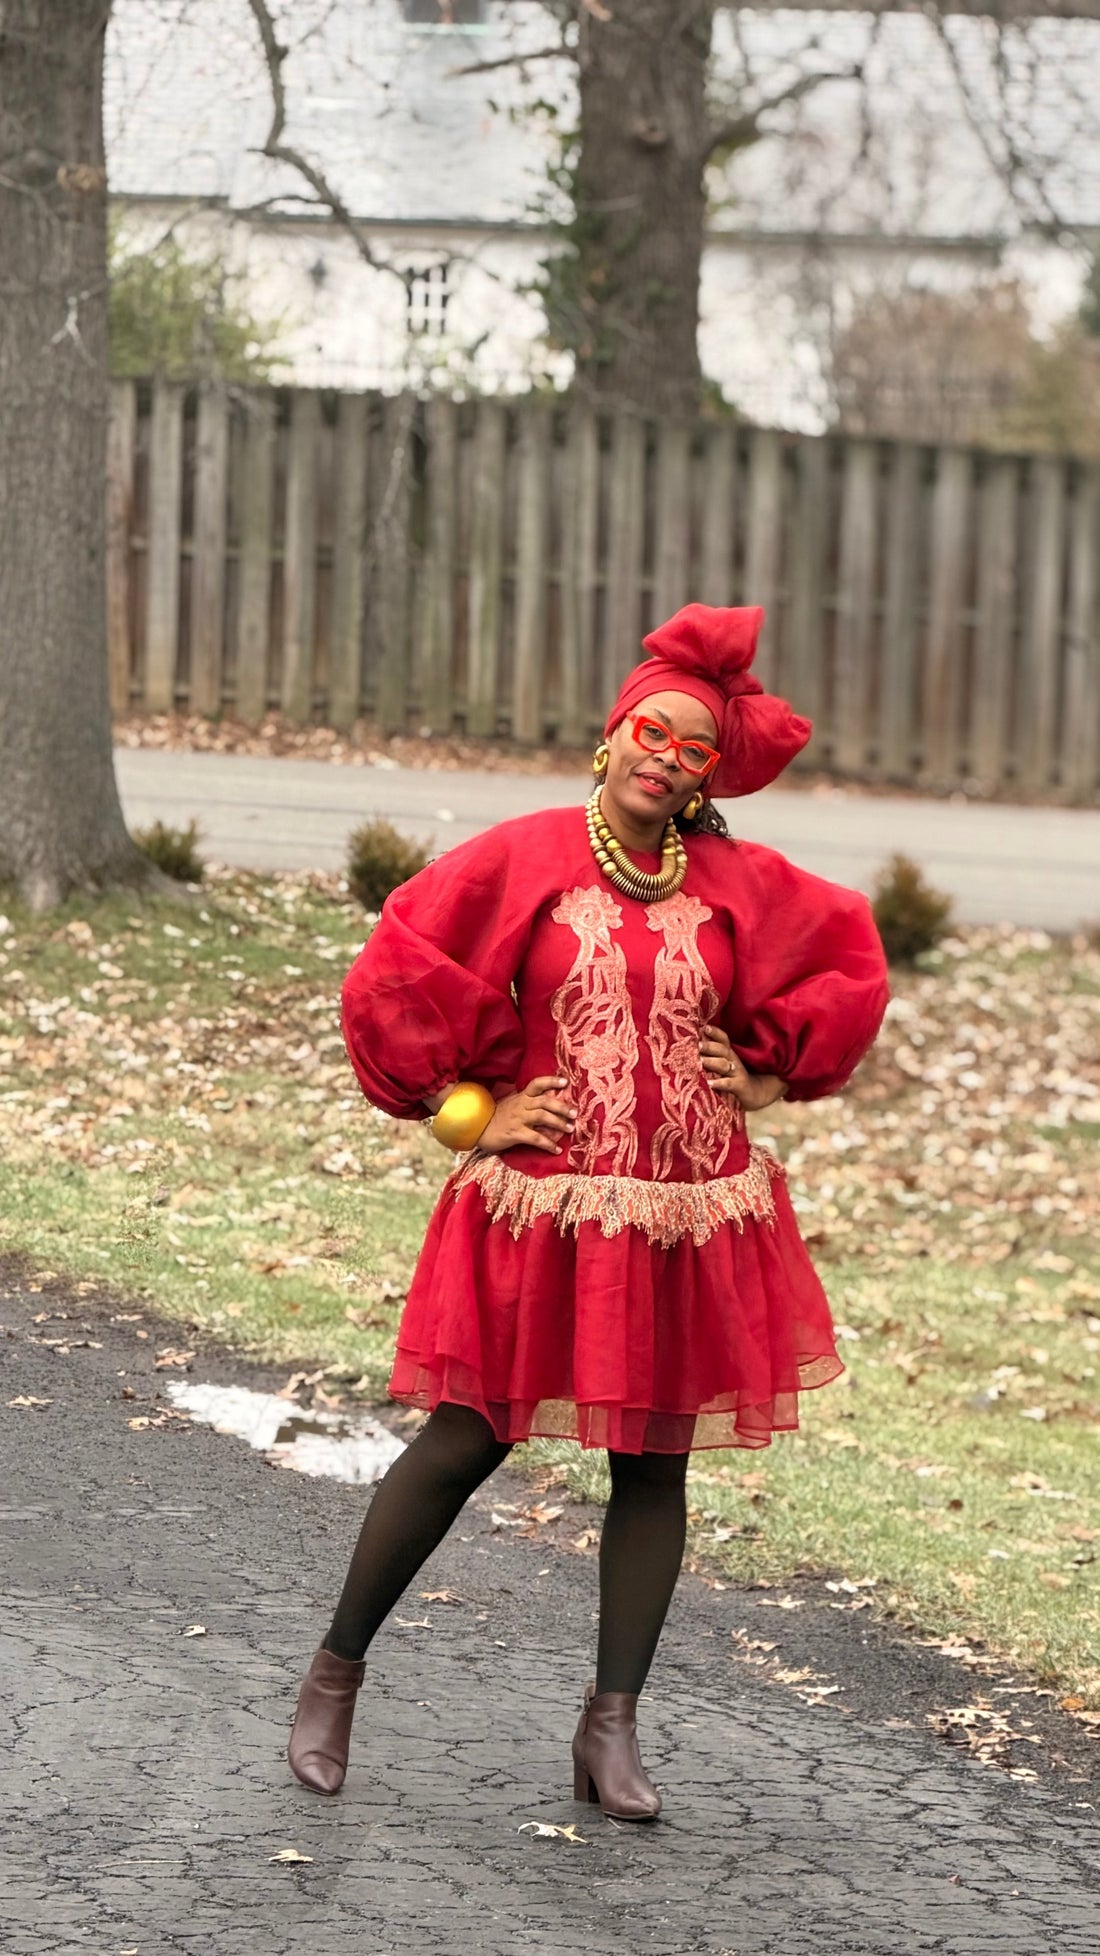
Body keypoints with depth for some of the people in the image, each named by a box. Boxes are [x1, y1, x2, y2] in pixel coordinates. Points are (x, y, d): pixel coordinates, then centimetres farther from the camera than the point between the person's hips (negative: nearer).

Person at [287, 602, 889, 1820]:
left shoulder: (739, 886, 3)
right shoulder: (523, 859, -5)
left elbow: (848, 965, 18)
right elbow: (395, 974, -3)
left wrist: (768, 1077, 9)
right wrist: (465, 1107, -4)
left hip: (687, 1222, 3)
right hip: (540, 1211, -3)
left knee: (653, 1462, 5)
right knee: (462, 1443, -2)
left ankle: (611, 1730, 13)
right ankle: (334, 1674, 15)